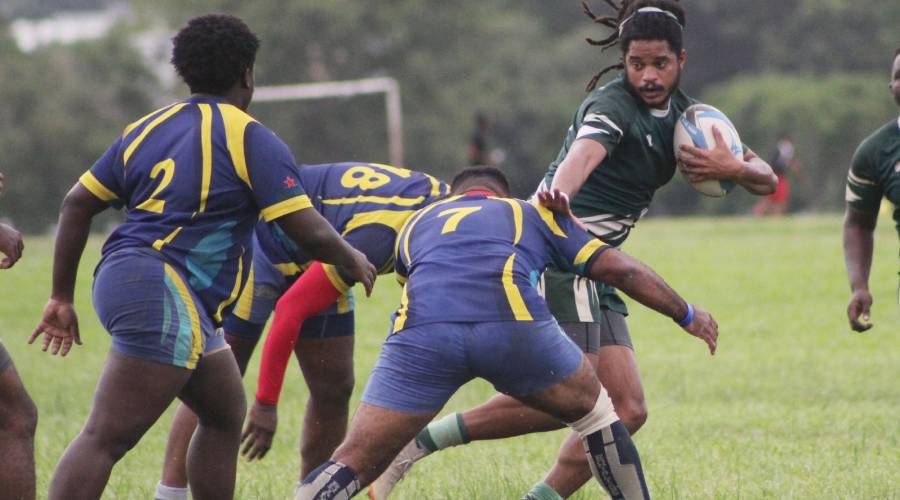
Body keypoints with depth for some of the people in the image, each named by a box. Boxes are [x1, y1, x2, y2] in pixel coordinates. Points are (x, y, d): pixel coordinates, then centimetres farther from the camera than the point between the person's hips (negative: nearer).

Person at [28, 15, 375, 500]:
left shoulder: (147, 128, 17)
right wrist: (353, 260, 13)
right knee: (106, 439, -16)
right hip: (161, 296, -8)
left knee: (226, 415, 21)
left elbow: (77, 204, 15)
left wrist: (62, 297, 19)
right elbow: (310, 233, -8)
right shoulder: (252, 140, -4)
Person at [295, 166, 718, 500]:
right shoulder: (531, 214, 34)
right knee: (594, 411, 26)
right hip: (511, 321, -1)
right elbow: (620, 269, 32)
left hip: (421, 327, 1)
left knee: (355, 463, 5)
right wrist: (687, 315, 44)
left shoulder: (416, 225, 38)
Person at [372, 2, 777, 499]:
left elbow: (765, 179, 12)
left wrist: (733, 168, -12)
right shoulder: (612, 105, -14)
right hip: (558, 257, -9)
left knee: (627, 410, 0)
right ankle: (419, 439, -14)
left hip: (593, 269, 9)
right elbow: (581, 155, -38)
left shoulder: (683, 114, 11)